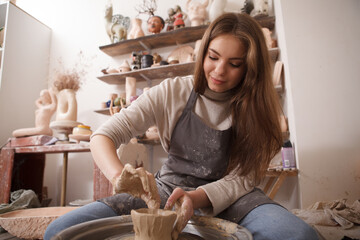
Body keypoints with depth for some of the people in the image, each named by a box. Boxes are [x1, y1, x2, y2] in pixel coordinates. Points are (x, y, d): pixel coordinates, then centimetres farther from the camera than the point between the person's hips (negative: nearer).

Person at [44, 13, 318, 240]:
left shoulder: (255, 108, -6)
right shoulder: (172, 92, -9)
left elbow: (242, 178, -9)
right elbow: (103, 135, -12)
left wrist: (197, 197, -29)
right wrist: (120, 176, -34)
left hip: (227, 198, 2)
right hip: (169, 187, 0)